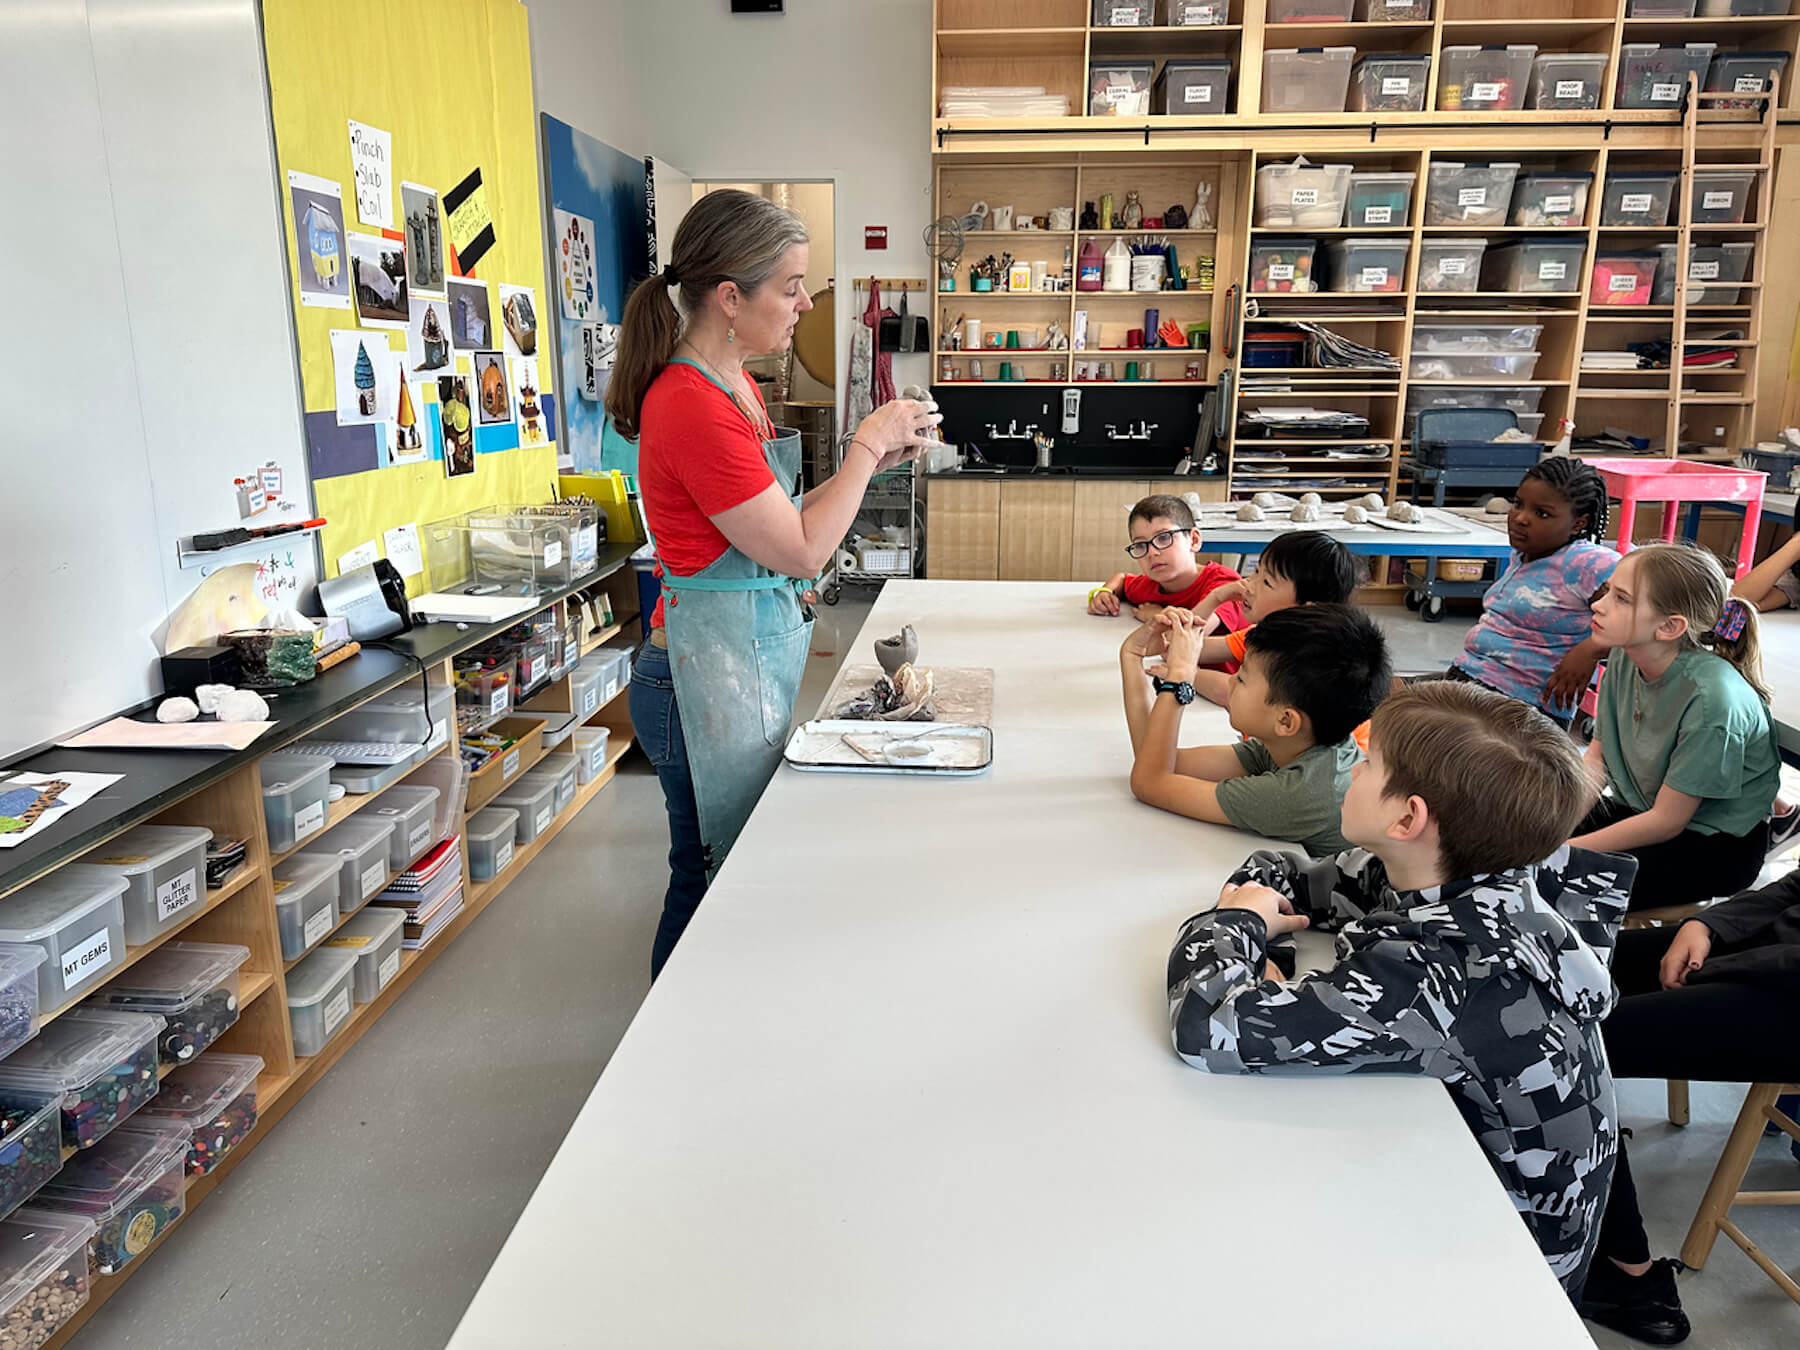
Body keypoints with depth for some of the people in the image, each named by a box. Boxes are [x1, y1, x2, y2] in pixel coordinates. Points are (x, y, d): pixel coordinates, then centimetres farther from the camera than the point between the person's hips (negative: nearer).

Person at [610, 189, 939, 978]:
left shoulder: (733, 386, 10)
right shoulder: (690, 406, -21)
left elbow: (778, 520, 15)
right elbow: (800, 553, -18)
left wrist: (871, 461, 7)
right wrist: (867, 447, -8)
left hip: (751, 658, 10)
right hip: (710, 668, -10)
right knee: (714, 881, 5)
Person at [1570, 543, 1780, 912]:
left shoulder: (1712, 697, -30)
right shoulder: (1623, 659, -10)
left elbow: (1666, 821, -22)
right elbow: (1596, 759, -1)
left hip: (1718, 844, -6)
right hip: (1644, 811, 6)